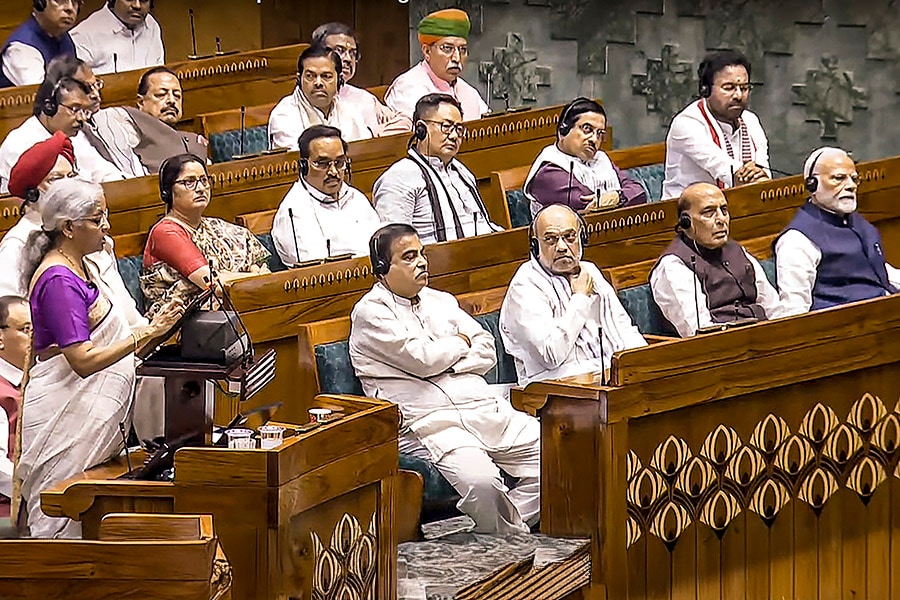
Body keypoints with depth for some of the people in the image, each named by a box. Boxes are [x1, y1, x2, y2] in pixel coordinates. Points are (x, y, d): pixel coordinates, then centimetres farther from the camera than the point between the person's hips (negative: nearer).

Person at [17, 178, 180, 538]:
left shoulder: (76, 267, 13)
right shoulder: (58, 280, -18)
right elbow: (83, 360, -24)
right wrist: (145, 333, -25)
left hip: (90, 410, 10)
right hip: (64, 412, -10)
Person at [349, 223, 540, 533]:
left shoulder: (440, 301, 23)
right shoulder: (371, 312, 0)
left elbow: (487, 353, 15)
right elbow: (423, 358, -11)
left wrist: (441, 360, -3)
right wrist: (462, 342, 8)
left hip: (485, 408, 8)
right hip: (429, 423, -8)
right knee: (481, 481, -34)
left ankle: (509, 532, -8)